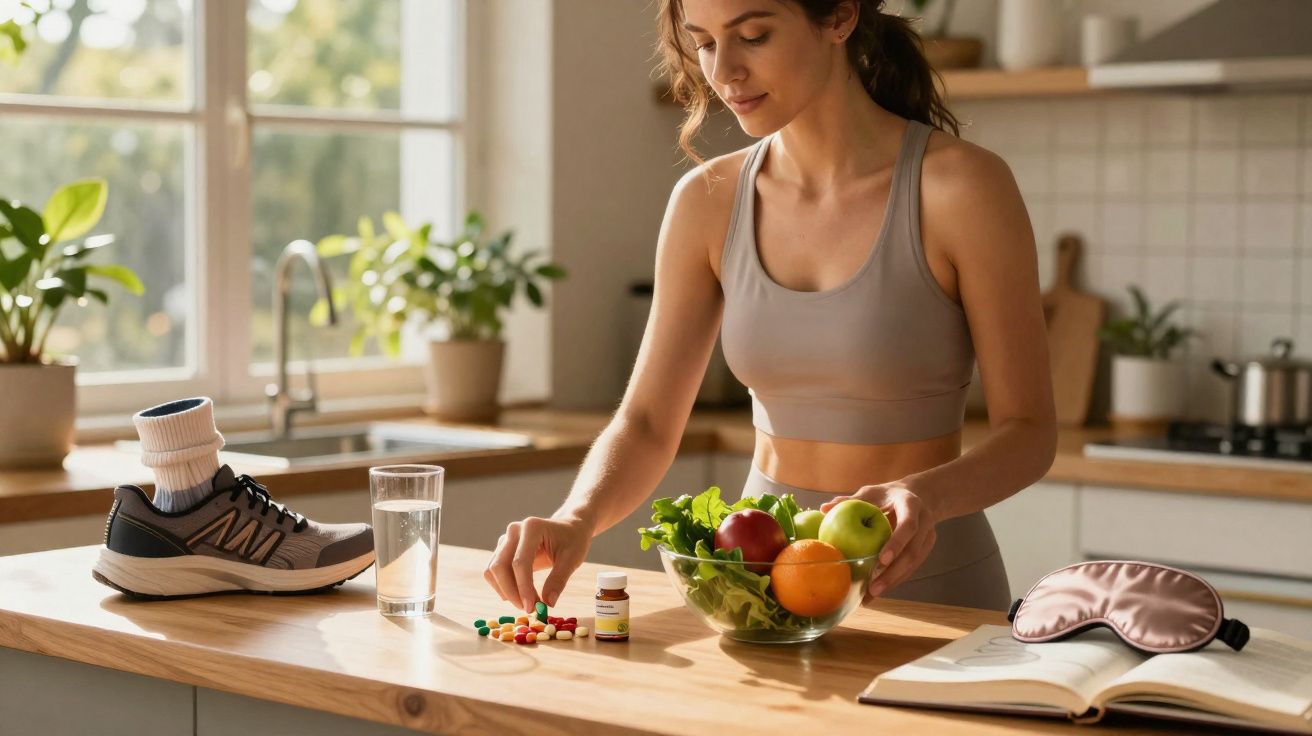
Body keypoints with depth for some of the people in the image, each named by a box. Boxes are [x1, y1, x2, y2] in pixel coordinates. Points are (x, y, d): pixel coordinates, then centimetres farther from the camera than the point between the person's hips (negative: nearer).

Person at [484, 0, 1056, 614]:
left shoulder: (960, 185, -12)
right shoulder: (708, 201, 1)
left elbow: (1029, 431, -9)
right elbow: (646, 425, 2)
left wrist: (927, 495, -29)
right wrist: (576, 520, -19)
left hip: (926, 581, -4)